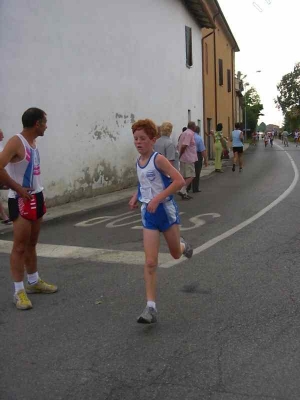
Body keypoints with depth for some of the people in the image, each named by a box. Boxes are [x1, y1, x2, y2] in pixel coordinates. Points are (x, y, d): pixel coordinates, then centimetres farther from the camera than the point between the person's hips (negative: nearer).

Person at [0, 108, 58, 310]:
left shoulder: (33, 142, 10)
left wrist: (39, 193, 13)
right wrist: (18, 189, -20)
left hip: (36, 197, 9)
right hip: (21, 200, -9)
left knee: (32, 244, 17)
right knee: (20, 246, -2)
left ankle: (34, 282, 28)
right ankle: (19, 291, 6)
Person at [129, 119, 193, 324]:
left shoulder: (158, 159, -15)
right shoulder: (139, 162, 6)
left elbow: (179, 180, -23)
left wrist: (157, 199, -27)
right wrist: (136, 196, 9)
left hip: (165, 210, -5)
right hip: (148, 214, 5)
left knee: (176, 254, 16)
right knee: (150, 262, -4)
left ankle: (183, 245, 54)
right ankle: (151, 307, -2)